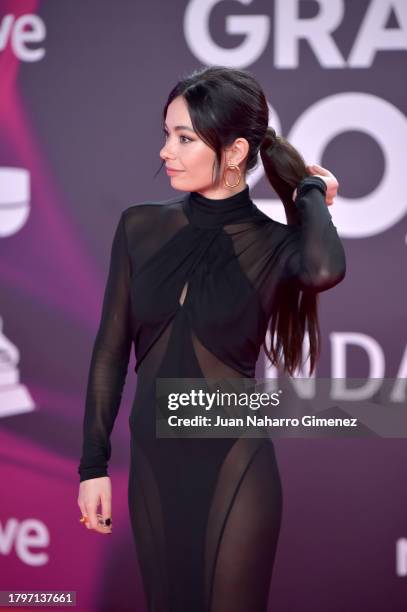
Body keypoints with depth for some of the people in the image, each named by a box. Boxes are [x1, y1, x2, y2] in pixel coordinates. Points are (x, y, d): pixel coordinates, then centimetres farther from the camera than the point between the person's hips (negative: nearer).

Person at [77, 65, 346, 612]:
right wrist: (93, 464, 2)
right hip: (153, 463, 3)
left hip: (234, 467, -3)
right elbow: (111, 350, 5)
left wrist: (312, 192, -13)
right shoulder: (141, 227, 1)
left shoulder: (273, 244, -7)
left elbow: (325, 270, -32)